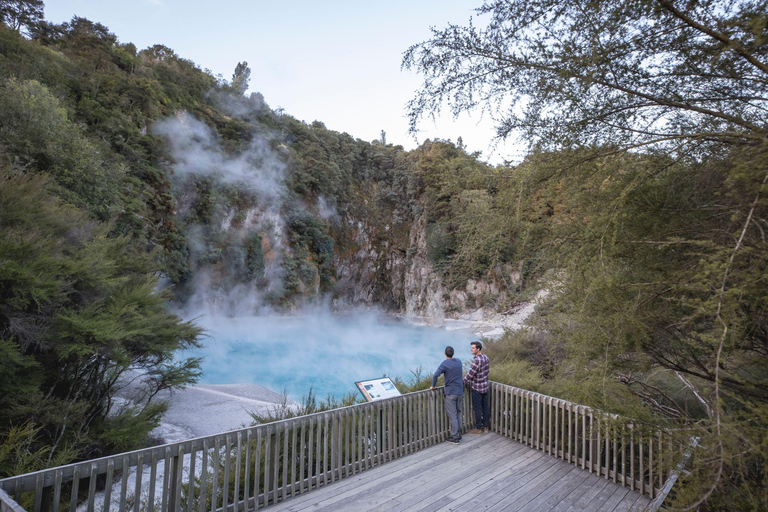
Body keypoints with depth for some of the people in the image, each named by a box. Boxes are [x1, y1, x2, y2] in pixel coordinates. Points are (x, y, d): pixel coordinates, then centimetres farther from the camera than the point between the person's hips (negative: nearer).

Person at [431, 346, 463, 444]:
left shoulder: (444, 364, -14)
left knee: (452, 415, 1)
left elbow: (435, 375, -24)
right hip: (460, 392, 6)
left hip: (450, 393, -6)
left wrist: (433, 386, -8)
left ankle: (455, 438, 7)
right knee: (458, 413, 17)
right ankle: (459, 434, 24)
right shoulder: (459, 361, 5)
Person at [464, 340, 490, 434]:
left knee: (477, 408, 3)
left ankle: (478, 428, 13)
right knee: (485, 406, 15)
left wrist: (463, 381, -7)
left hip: (477, 388, -8)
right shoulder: (486, 357, 2)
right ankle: (485, 426, 26)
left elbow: (470, 374, -21)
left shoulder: (477, 360, -25)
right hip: (485, 386, 8)